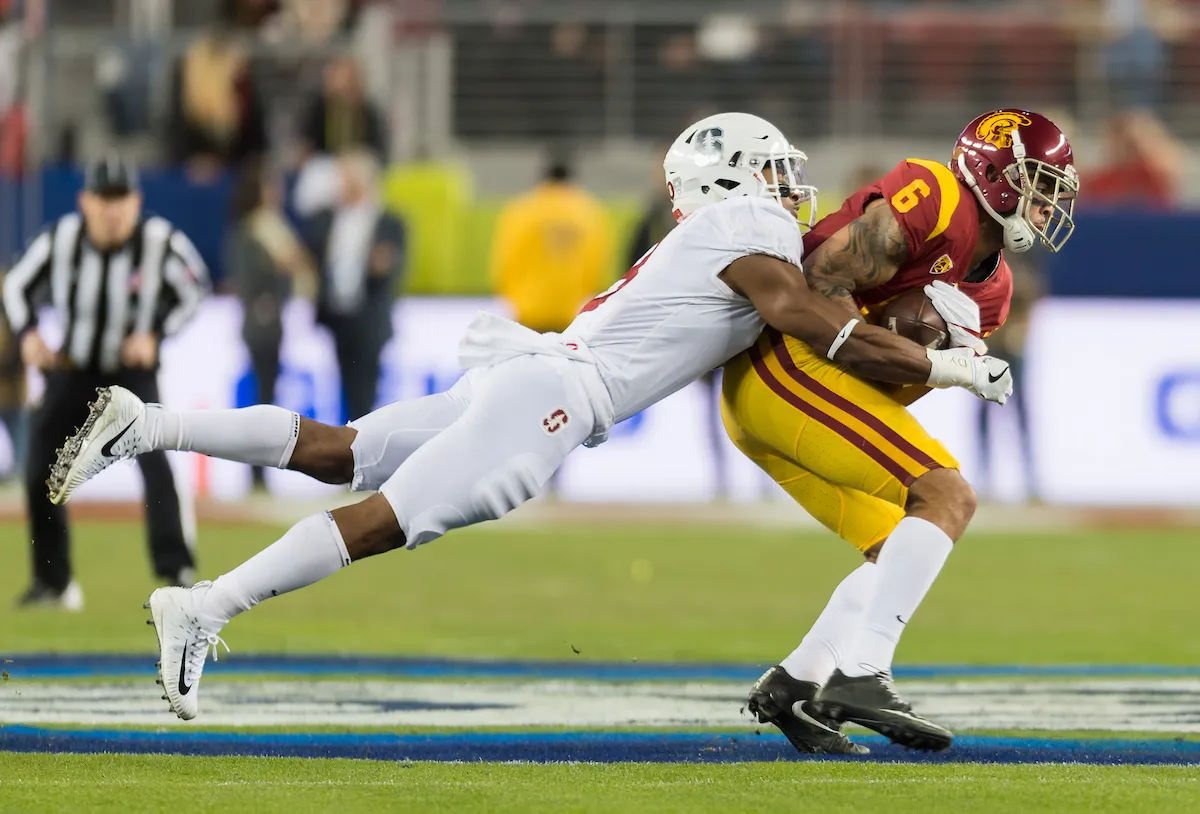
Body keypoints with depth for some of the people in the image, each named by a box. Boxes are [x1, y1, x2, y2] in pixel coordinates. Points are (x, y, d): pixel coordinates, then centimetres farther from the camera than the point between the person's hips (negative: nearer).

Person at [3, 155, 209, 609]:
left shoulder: (160, 242, -21)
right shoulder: (61, 240, -17)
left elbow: (194, 290, -3)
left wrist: (155, 334, -16)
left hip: (133, 371, -2)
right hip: (71, 368, 2)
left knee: (152, 456, -26)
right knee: (41, 471, -1)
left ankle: (175, 567, -23)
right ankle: (52, 581, 18)